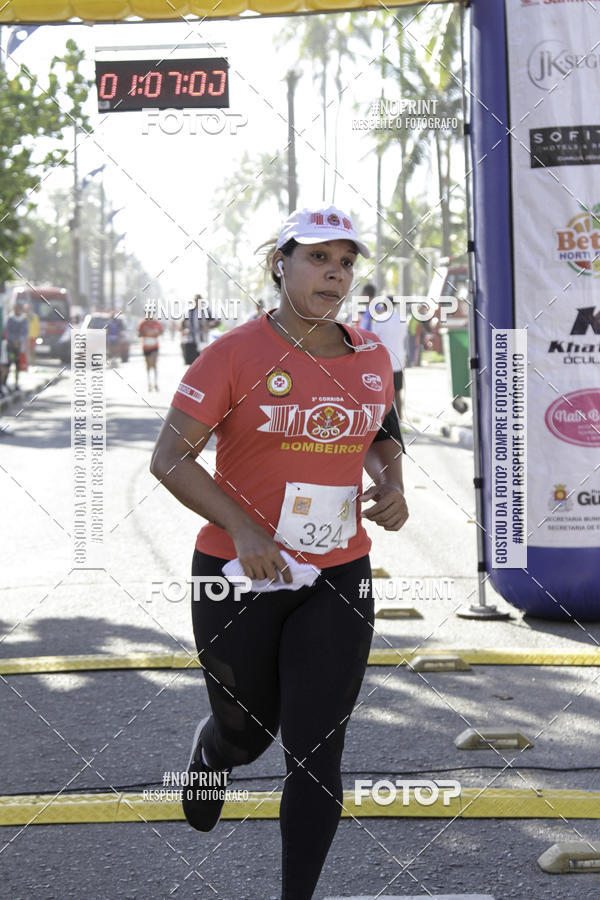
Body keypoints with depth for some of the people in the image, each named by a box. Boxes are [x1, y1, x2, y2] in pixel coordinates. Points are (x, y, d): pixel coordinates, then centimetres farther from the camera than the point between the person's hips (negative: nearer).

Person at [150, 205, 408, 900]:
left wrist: (391, 484, 1)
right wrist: (242, 529, -24)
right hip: (238, 577, -3)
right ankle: (207, 756, 53)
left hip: (338, 581, 3)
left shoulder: (371, 358, 4)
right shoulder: (235, 354, -11)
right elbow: (170, 458, -13)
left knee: (316, 754, -3)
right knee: (246, 733, 15)